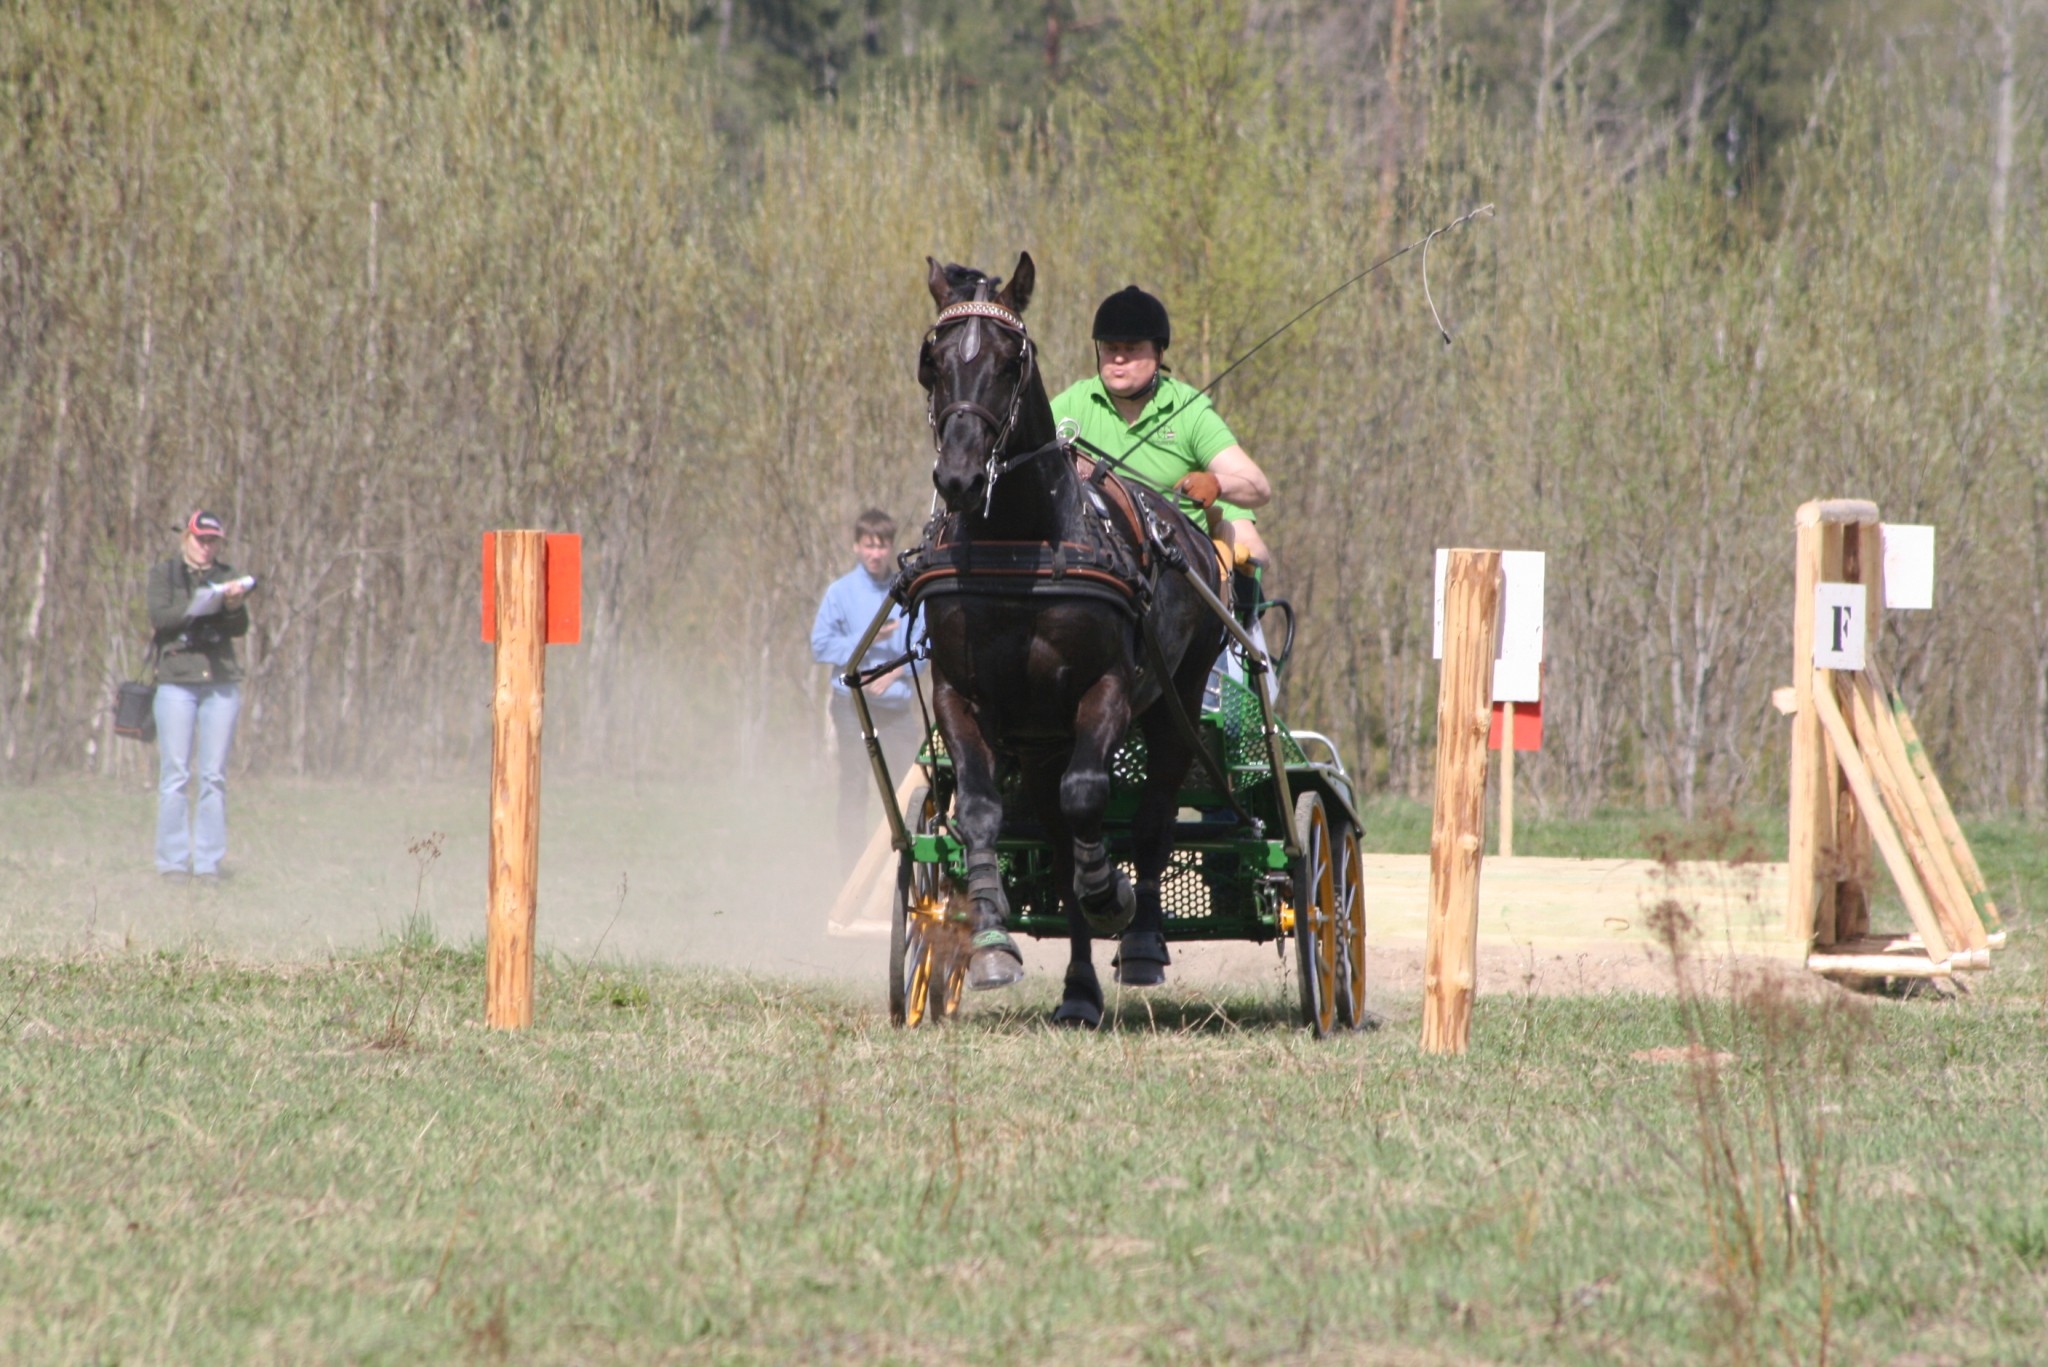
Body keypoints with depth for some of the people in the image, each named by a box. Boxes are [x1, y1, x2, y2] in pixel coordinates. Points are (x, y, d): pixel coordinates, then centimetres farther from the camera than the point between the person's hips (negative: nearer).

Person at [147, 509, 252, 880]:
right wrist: (198, 605, -20)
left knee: (214, 776, -1)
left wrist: (234, 605, -18)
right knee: (176, 774, -5)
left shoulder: (226, 575, 14)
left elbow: (240, 628, 3)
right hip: (177, 680, -2)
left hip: (221, 683, 2)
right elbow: (160, 617, -6)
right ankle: (173, 861, -2)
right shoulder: (164, 573, 8)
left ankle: (209, 862, 1)